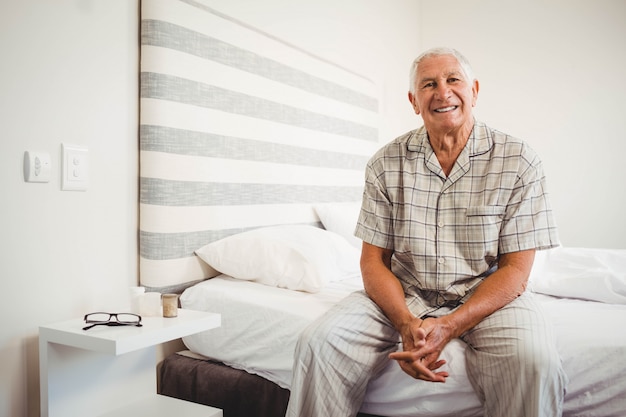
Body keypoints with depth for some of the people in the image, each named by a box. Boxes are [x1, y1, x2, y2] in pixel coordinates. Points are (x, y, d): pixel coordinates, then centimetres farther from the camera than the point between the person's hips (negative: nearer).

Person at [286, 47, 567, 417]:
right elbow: (374, 261, 0)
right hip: (404, 295, 2)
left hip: (487, 296, -1)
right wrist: (406, 324, -19)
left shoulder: (518, 162, -5)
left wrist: (447, 327, -21)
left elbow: (515, 269, -7)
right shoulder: (385, 164, 0)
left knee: (534, 362, -32)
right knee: (319, 343, -21)